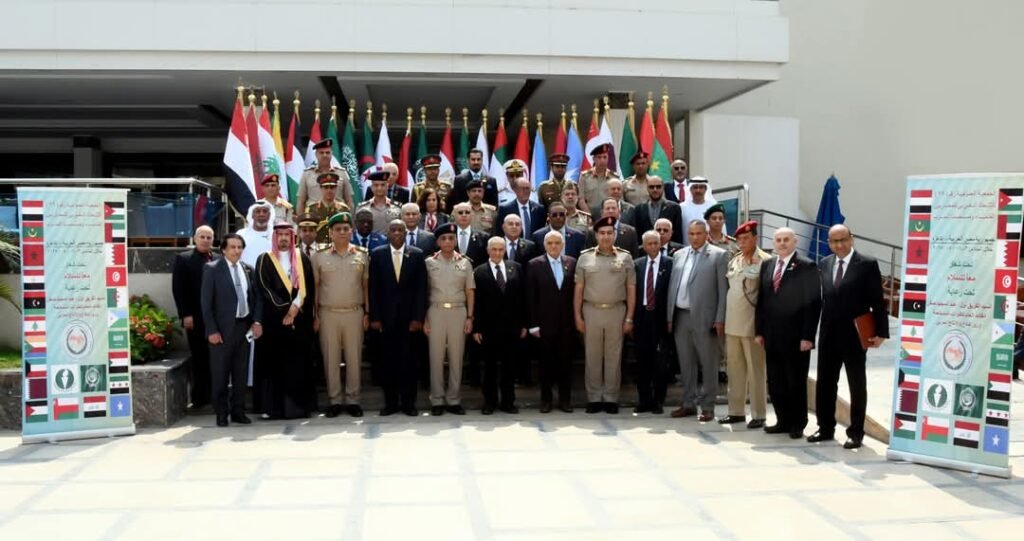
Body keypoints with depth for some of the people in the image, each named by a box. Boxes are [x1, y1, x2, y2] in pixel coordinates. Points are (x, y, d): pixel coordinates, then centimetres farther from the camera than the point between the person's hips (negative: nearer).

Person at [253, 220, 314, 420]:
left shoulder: (302, 259, 12)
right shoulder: (264, 260, 4)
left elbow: (308, 287, 6)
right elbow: (264, 289, -6)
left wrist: (296, 307, -8)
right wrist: (285, 309, -13)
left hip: (300, 319, 2)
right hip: (274, 319, -2)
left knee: (298, 364, 1)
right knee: (274, 364, -2)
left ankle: (298, 406, 5)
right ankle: (272, 407, 1)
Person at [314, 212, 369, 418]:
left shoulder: (362, 255, 5)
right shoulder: (320, 257, 2)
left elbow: (366, 285, 8)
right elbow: (315, 287, 4)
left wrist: (367, 313, 3)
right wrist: (315, 315, -1)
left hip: (354, 313, 1)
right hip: (328, 314, 0)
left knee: (354, 358, 4)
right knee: (331, 358, 4)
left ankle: (352, 400, 13)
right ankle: (334, 400, 12)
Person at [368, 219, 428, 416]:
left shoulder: (417, 254, 4)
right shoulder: (377, 254, 4)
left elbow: (421, 288, 1)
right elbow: (373, 288, 2)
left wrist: (418, 317, -6)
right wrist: (374, 317, -4)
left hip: (409, 316, 0)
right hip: (386, 316, 0)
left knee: (408, 360, 3)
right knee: (387, 361, 4)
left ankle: (408, 403, 10)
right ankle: (390, 402, 12)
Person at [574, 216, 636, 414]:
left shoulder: (625, 257, 4)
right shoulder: (585, 257, 4)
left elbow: (631, 290, 3)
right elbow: (578, 289, 4)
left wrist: (629, 318, -2)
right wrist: (578, 316, -1)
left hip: (616, 311, 0)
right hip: (591, 311, 0)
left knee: (614, 356, 5)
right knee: (592, 356, 5)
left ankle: (611, 398, 12)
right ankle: (594, 398, 13)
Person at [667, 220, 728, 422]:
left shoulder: (718, 255, -2)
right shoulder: (678, 255, 13)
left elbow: (723, 289, -5)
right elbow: (672, 286, 13)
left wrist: (720, 319, -10)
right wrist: (669, 316, 8)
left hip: (704, 318, -5)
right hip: (680, 316, 5)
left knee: (708, 364, 2)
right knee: (686, 363, 11)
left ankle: (707, 406, 9)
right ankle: (688, 403, 21)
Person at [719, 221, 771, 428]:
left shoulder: (764, 261, -9)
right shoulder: (734, 260, 12)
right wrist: (724, 318, 14)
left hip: (752, 323, -7)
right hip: (732, 323, 7)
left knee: (755, 369, -1)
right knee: (734, 368, 11)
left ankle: (758, 414, 6)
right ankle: (736, 411, 20)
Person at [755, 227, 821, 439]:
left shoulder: (806, 267, -6)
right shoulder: (766, 265, 11)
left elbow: (813, 303, -10)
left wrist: (807, 336, -14)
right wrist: (758, 331, 8)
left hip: (796, 337, -5)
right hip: (772, 336, 5)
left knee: (796, 382, 5)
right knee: (775, 382, 9)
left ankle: (797, 425, 17)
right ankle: (783, 421, 21)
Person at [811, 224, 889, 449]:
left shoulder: (867, 264, -7)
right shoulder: (824, 264, 8)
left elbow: (877, 301, -7)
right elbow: (822, 297, 8)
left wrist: (881, 332, -11)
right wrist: (814, 330, 2)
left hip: (854, 335, -5)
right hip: (828, 335, 5)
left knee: (857, 385, 6)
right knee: (824, 383, 11)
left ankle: (855, 433, 14)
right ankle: (826, 428, 24)